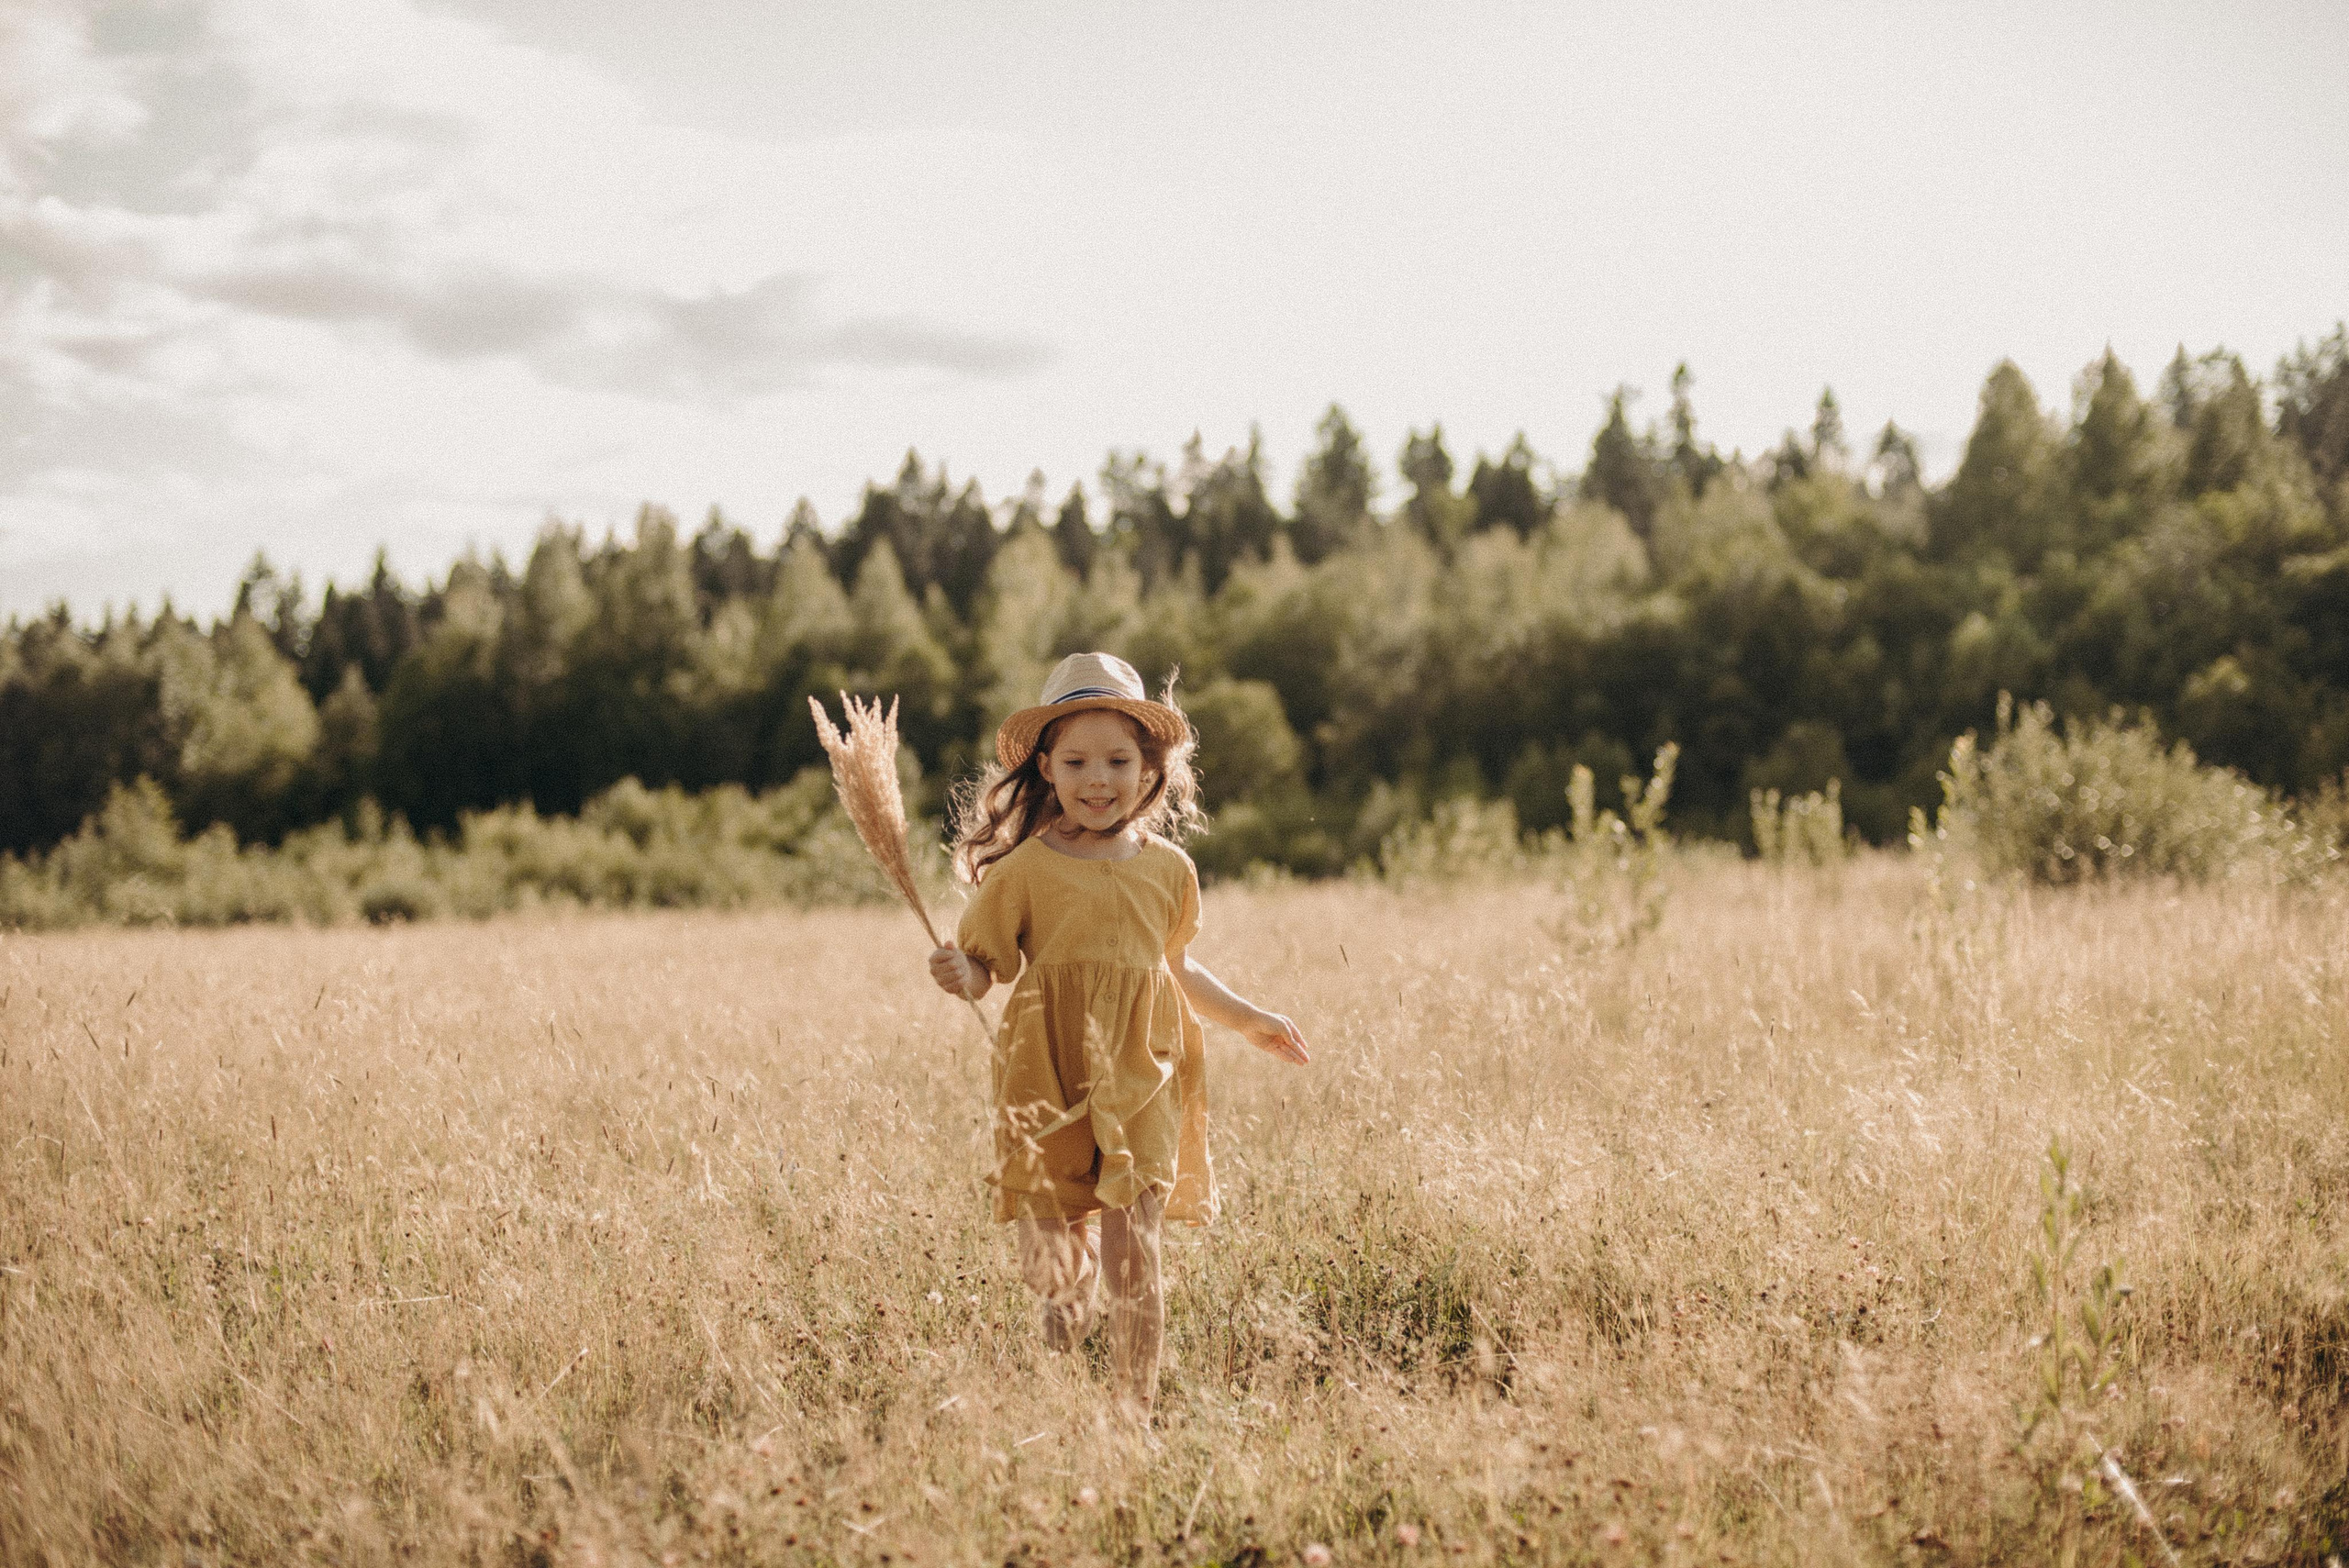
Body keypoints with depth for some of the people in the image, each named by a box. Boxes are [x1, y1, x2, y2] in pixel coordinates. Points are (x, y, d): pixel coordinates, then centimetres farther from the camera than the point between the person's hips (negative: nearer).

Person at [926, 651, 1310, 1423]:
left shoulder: (1168, 870, 7)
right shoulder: (1025, 871, -4)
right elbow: (982, 965, -2)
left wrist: (1248, 1018, 28)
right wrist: (959, 975, -24)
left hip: (1141, 1078, 1)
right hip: (1048, 1081, -1)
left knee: (1136, 1253, -4)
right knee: (1043, 1259, 0)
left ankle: (1135, 1413, 10)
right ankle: (1074, 1280, 36)